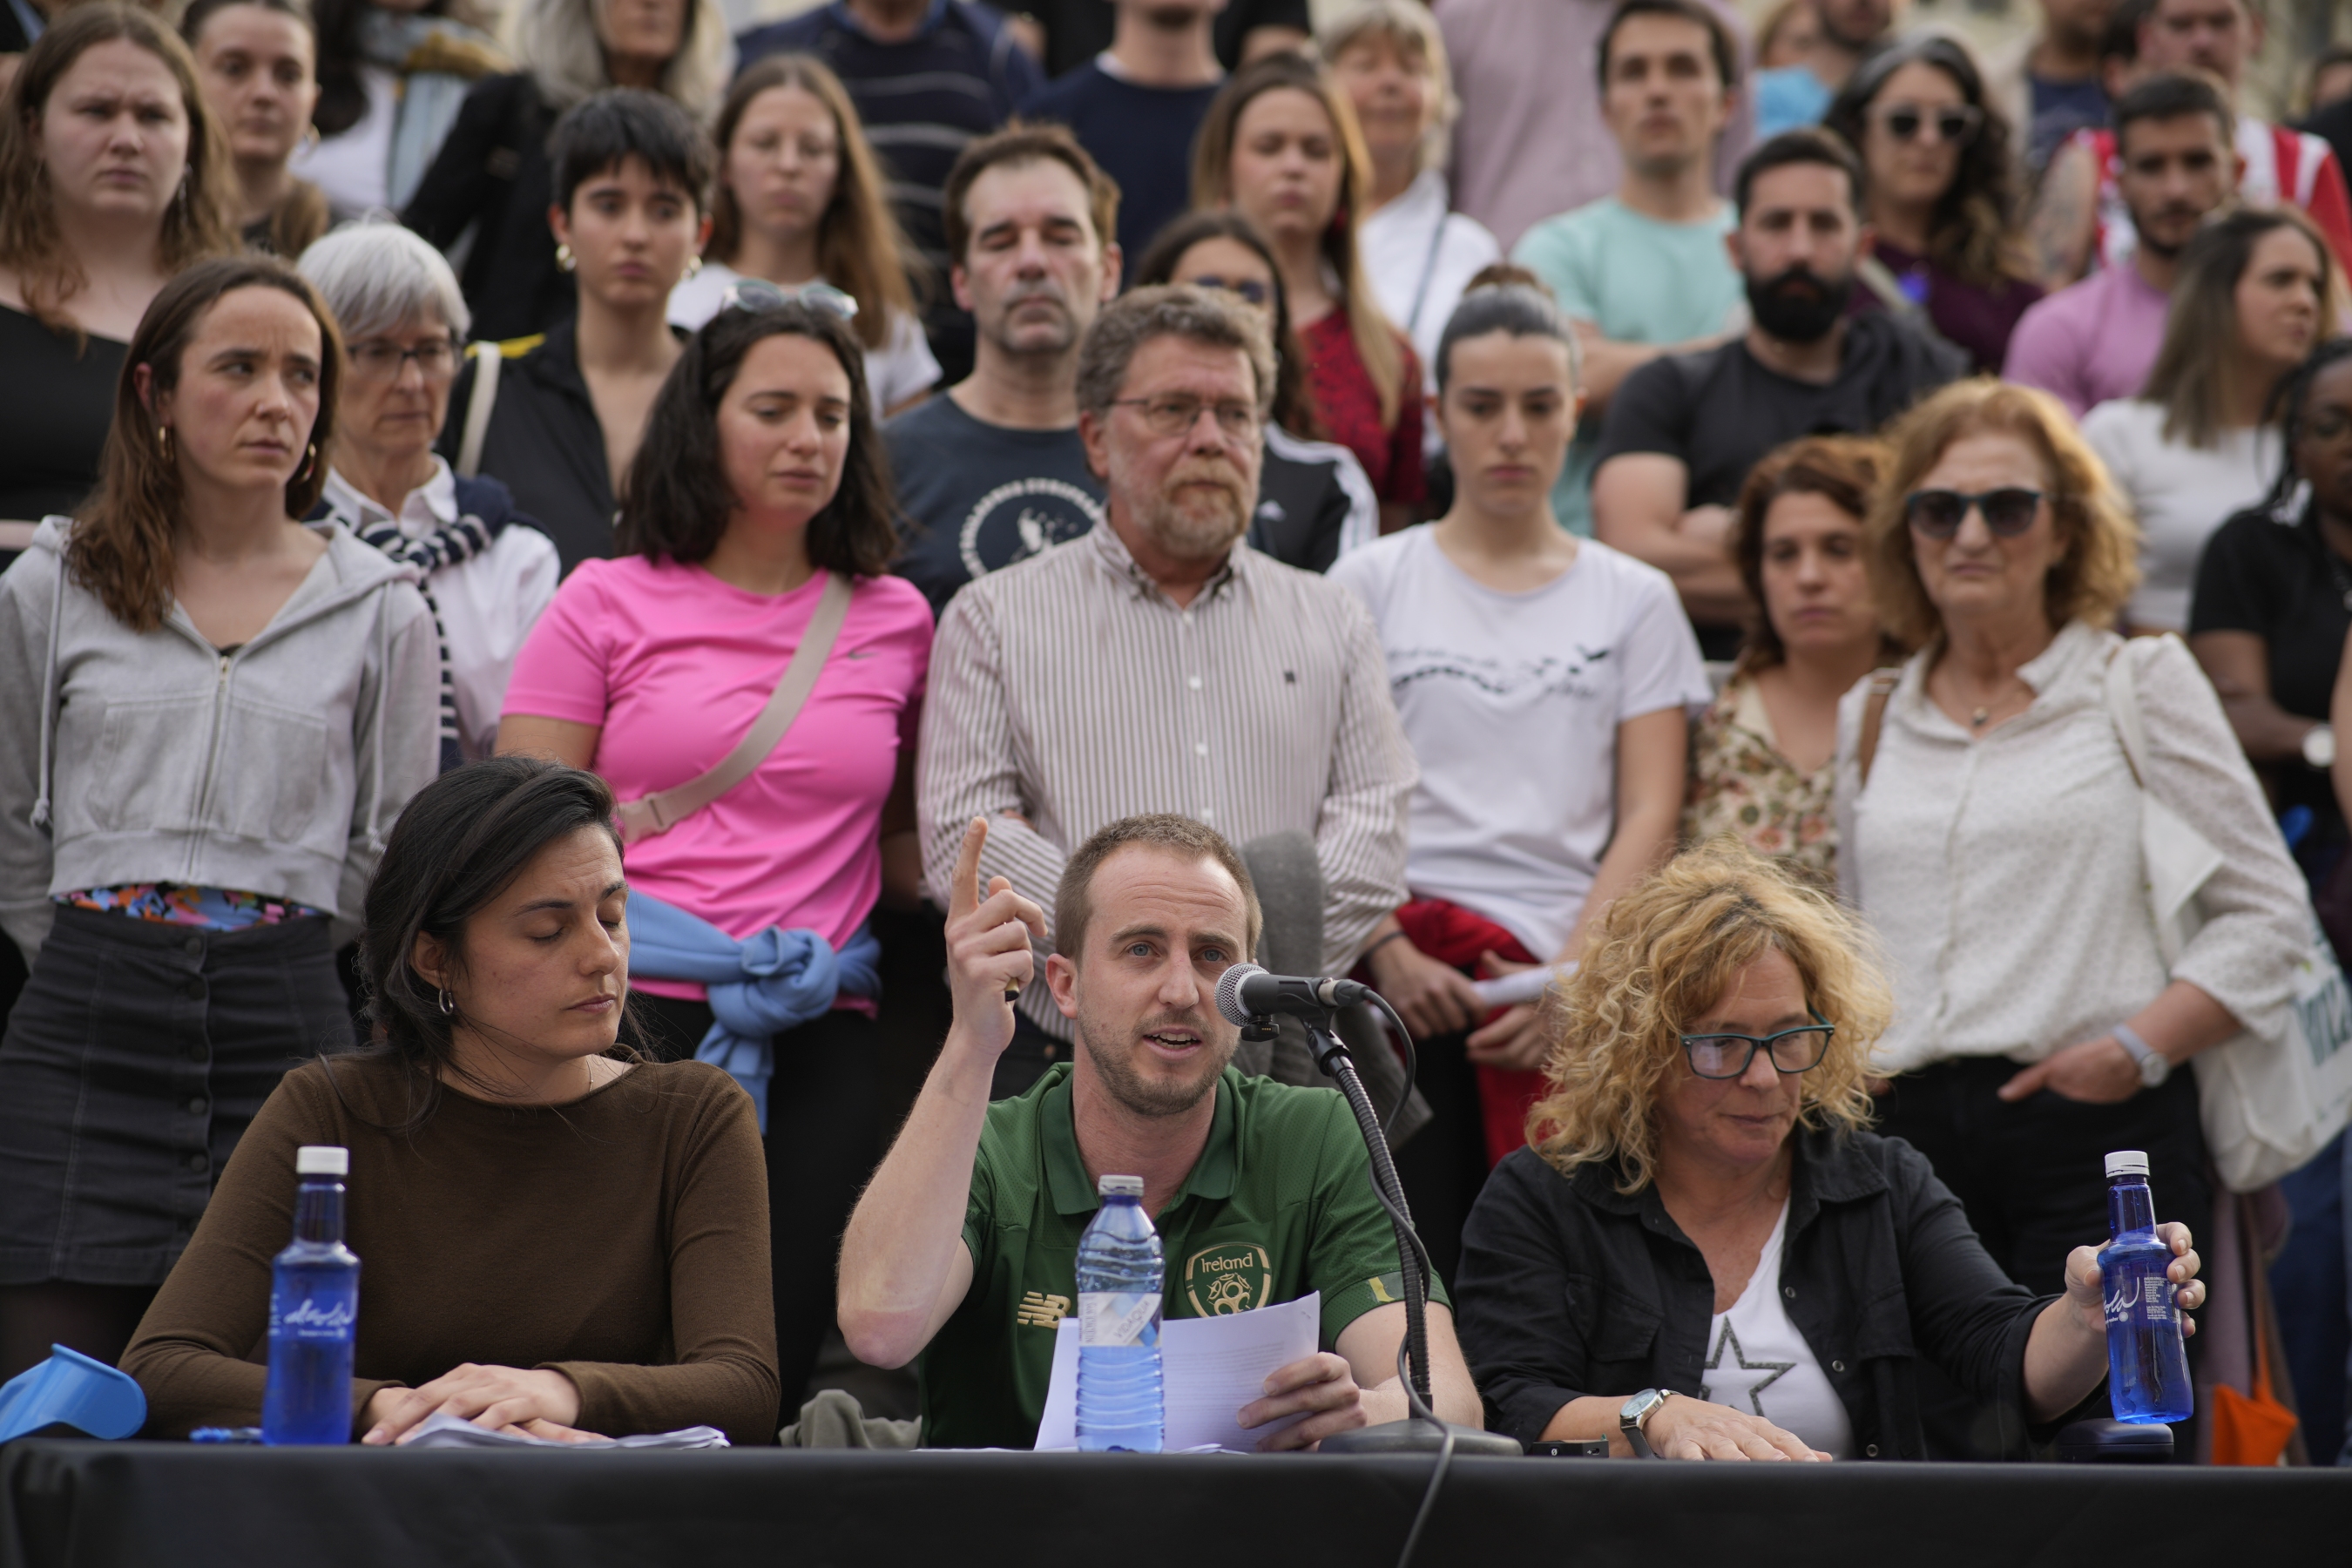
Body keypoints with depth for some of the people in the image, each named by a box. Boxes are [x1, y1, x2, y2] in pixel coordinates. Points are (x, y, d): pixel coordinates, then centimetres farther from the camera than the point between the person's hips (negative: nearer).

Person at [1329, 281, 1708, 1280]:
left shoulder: (1633, 601, 14)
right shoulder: (1372, 583, 11)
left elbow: (1648, 819, 6)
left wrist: (1569, 979, -8)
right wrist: (1389, 954, -10)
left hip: (1575, 986, 1)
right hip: (1403, 976, -1)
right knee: (1416, 1264, -9)